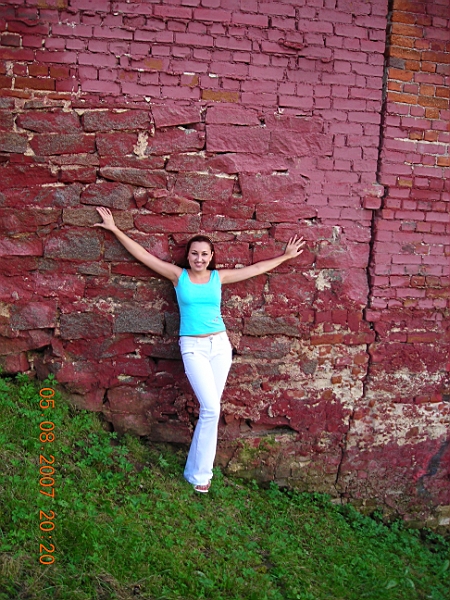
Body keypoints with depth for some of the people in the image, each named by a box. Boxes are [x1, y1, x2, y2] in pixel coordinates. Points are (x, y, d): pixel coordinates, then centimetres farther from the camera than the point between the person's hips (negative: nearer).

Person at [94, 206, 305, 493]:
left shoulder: (219, 277, 7)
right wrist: (115, 229, 4)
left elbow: (257, 268, 15)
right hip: (193, 347, -3)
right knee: (212, 409, -12)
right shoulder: (178, 275, 1)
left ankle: (197, 468, 19)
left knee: (210, 409, 5)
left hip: (220, 345, 3)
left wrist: (286, 255, 19)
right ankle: (201, 473, 4)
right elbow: (143, 254, 3)